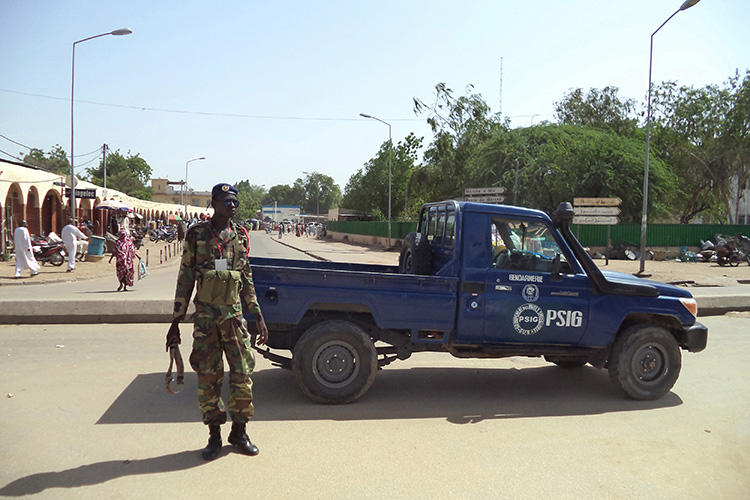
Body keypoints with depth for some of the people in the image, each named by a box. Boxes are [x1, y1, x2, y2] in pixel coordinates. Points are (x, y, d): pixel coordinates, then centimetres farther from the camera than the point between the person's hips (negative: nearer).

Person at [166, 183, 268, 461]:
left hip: (235, 315, 2)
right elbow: (185, 280, 2)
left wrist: (258, 317, 9)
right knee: (207, 377, 4)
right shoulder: (196, 235, 0)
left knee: (242, 374, 2)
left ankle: (239, 432, 19)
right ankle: (214, 436, 19)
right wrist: (175, 322, 0)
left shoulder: (240, 237, 7)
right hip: (205, 316, -2)